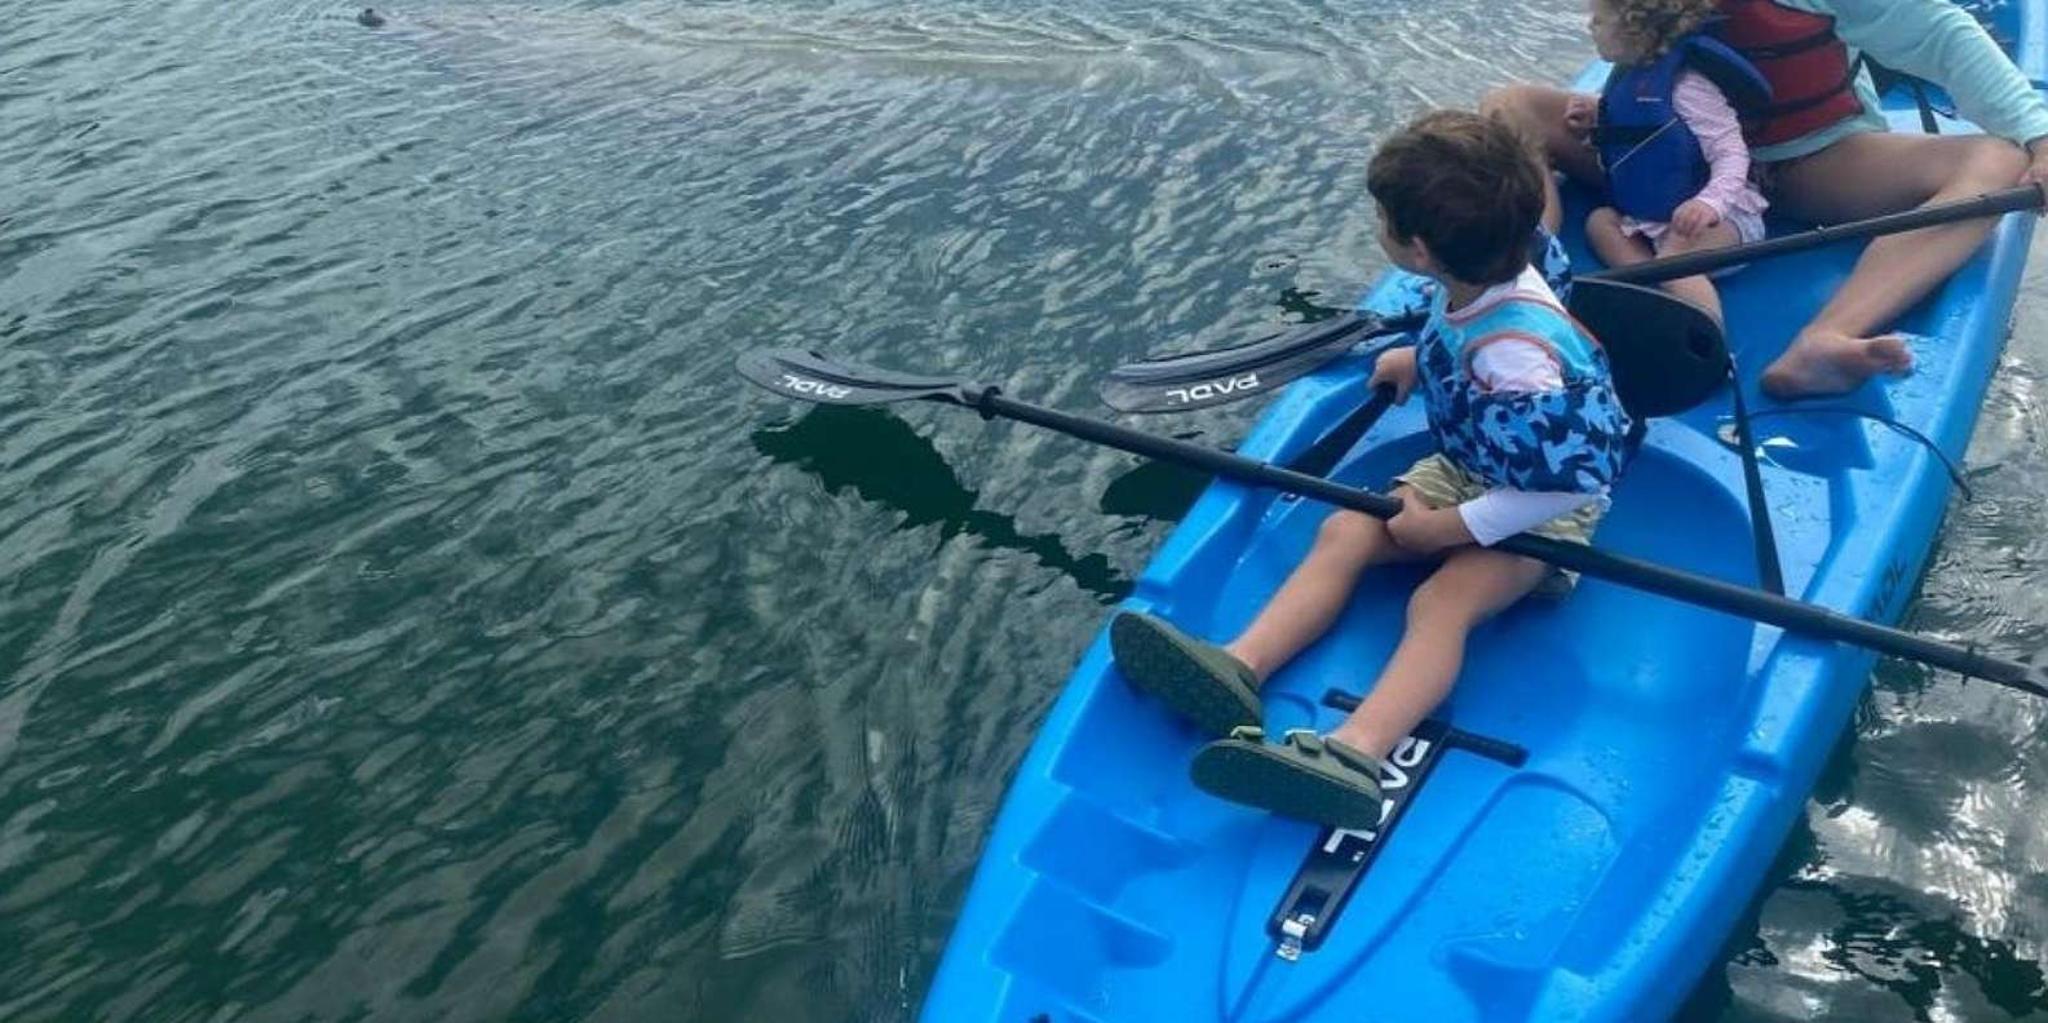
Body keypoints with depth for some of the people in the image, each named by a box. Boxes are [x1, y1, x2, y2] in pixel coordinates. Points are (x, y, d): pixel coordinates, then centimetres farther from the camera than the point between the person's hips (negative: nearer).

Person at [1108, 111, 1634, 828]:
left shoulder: (1516, 358, -33)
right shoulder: (1481, 277, -8)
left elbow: (1560, 483, -31)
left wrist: (1450, 528, -26)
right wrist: (1420, 359, 11)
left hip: (1543, 507, -9)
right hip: (1462, 469, 9)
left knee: (1441, 601, -32)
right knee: (1343, 532, -12)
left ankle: (1352, 758, -52)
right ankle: (1238, 669, -29)